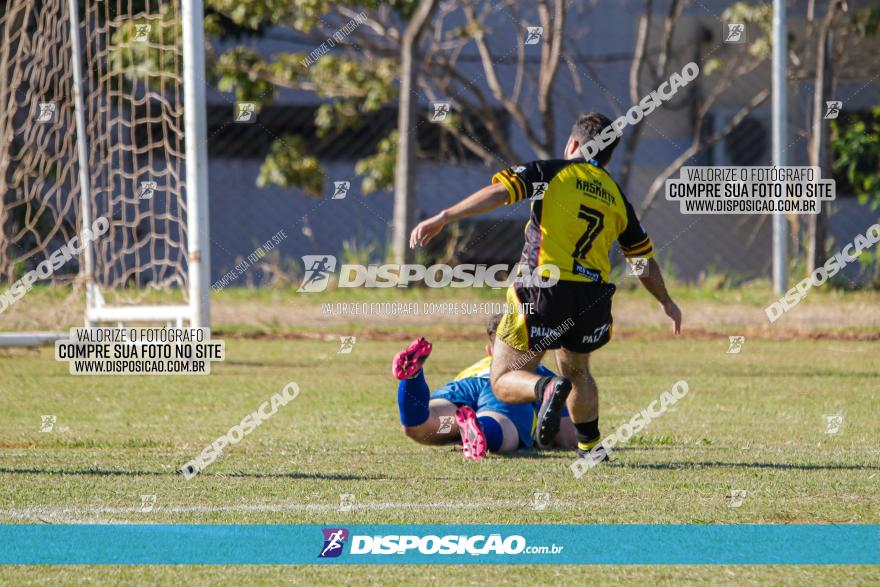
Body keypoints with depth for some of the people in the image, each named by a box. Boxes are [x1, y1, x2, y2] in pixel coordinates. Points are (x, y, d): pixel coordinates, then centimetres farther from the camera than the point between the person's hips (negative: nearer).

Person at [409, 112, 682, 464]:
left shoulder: (553, 172, 4)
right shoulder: (616, 197, 18)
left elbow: (498, 193, -12)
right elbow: (645, 261, 27)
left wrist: (442, 219, -15)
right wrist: (666, 303, 44)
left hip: (544, 293, -5)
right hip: (594, 299, 5)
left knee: (503, 382, 3)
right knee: (577, 372, 32)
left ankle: (547, 388, -27)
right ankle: (590, 447, 29)